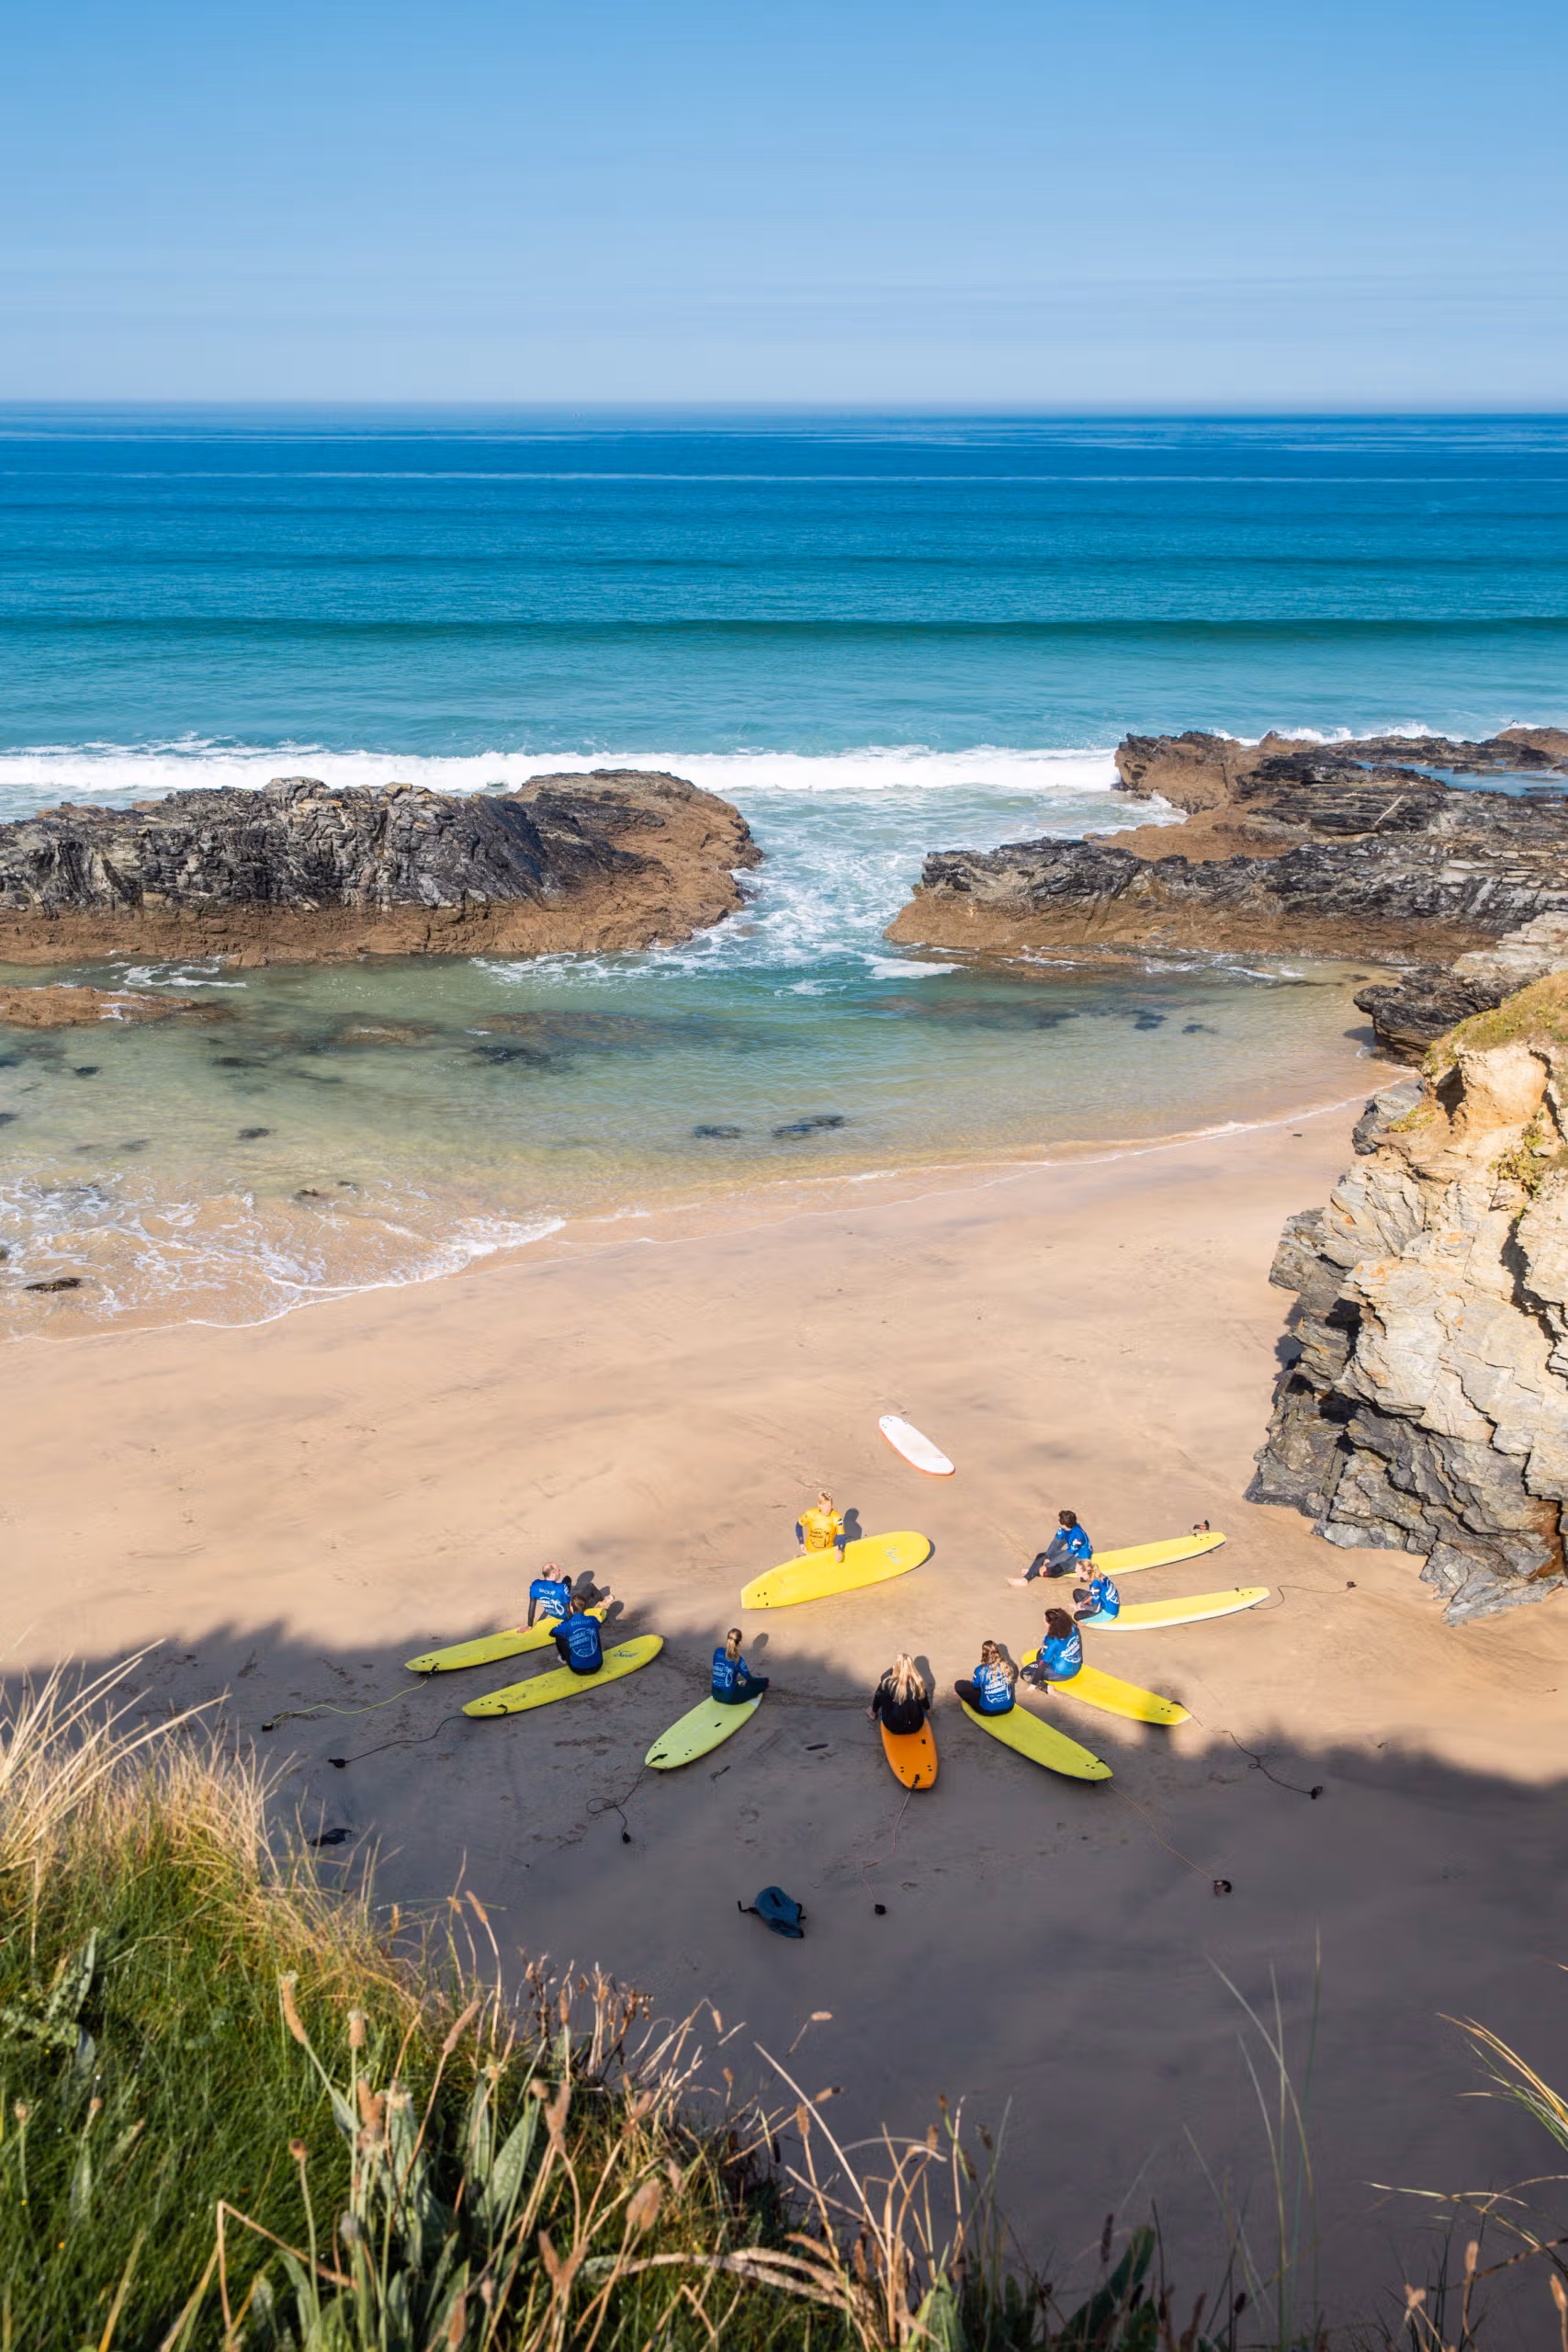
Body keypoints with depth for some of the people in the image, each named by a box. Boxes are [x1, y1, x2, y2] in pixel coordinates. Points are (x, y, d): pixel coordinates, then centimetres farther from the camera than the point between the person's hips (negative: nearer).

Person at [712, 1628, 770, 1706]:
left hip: (715, 1694, 6)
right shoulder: (737, 1660, -18)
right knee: (764, 1682, 8)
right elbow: (750, 1679, -5)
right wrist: (764, 1679, 14)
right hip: (730, 1698, -6)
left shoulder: (717, 1652, -5)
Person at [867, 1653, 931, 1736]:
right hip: (916, 1727, 2)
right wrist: (928, 1709, 31)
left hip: (894, 1729, -2)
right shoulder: (918, 1683, -14)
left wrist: (874, 1711, 22)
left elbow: (877, 1697, 0)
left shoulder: (888, 1683, -20)